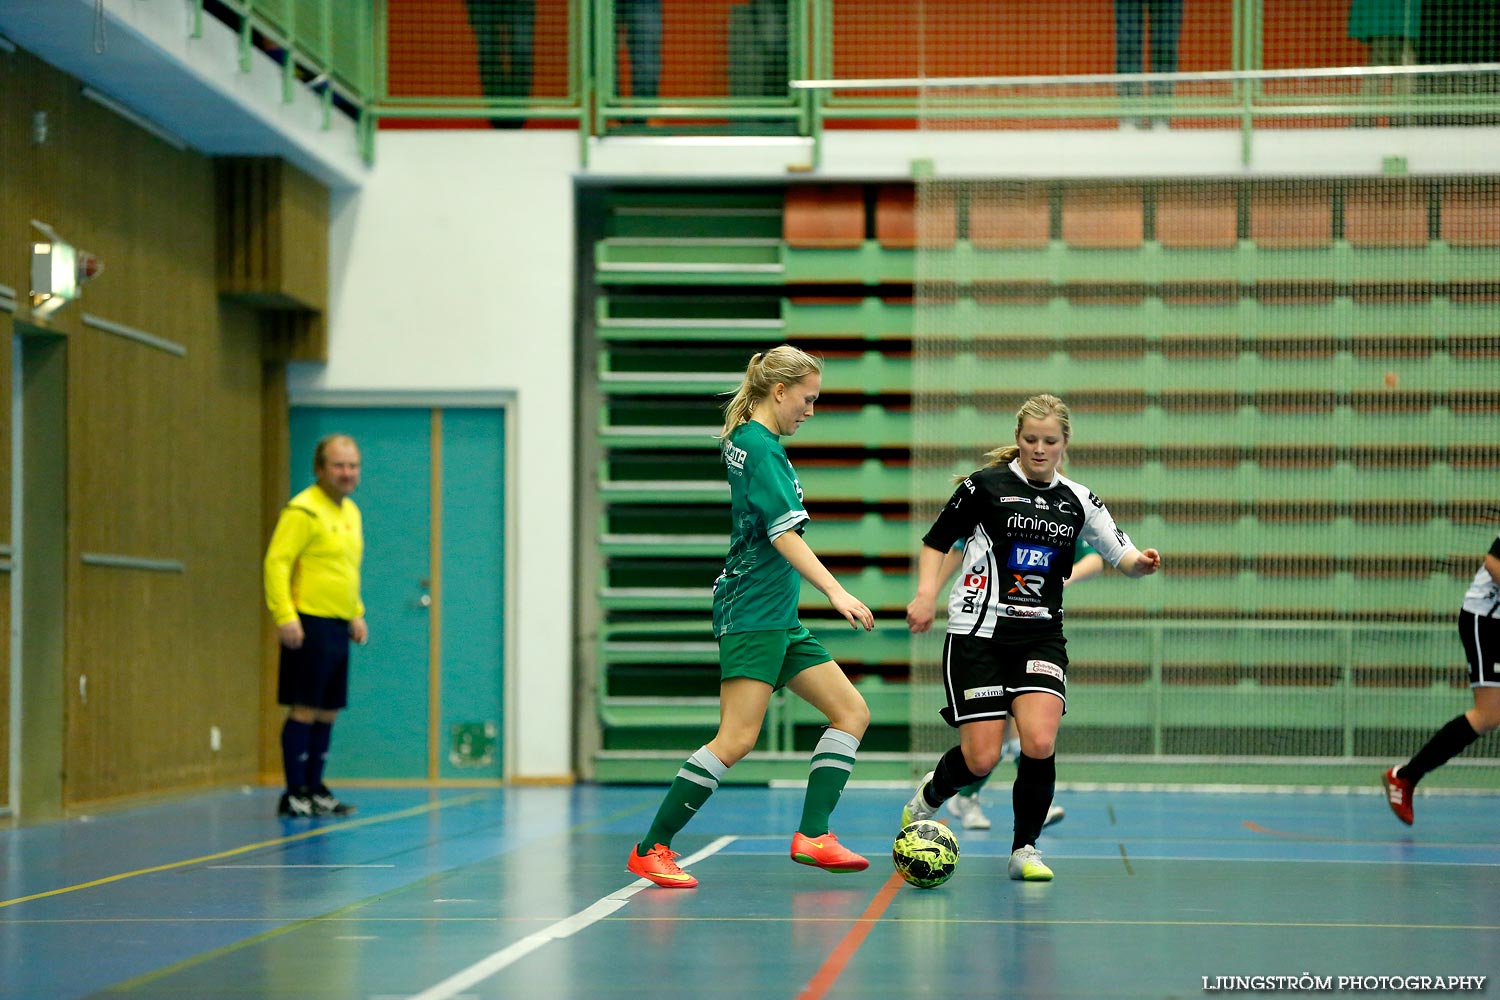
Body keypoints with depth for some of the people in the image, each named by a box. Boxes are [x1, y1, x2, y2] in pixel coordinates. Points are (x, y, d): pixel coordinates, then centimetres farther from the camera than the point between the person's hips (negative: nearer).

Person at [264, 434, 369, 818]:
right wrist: (285, 616, -22)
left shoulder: (350, 512, 17)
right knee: (304, 709, -6)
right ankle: (294, 794, -1)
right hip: (309, 626, -8)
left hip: (339, 627, 8)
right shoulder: (303, 511, -11)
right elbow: (276, 563, -16)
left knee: (327, 712, 11)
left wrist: (357, 614, 21)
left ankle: (315, 789, 19)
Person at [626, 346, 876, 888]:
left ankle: (813, 834, 1)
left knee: (852, 711, 6)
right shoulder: (760, 447, -14)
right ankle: (651, 849, -6)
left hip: (779, 619, 11)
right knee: (737, 738, -13)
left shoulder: (747, 441, 15)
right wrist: (836, 591, -29)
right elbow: (784, 535, -23)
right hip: (752, 614, -11)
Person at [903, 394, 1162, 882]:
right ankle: (928, 795, 27)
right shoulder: (985, 486, -3)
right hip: (979, 634, -3)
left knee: (1040, 744, -19)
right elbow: (936, 540, 6)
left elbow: (1121, 555, 10)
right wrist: (926, 594, -8)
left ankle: (1024, 849, 1)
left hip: (1041, 636, 3)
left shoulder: (1078, 501, 7)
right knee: (981, 759, -8)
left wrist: (1141, 561, -13)